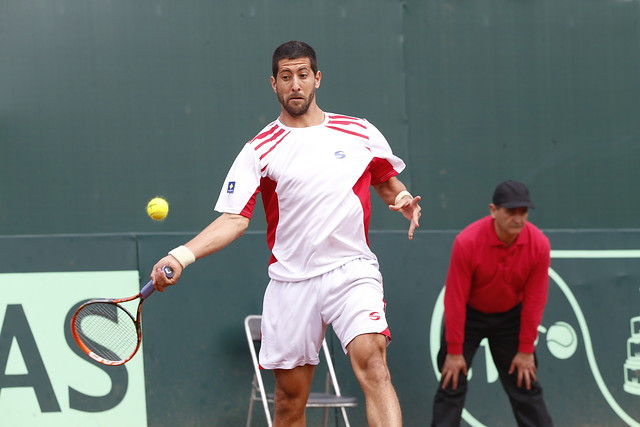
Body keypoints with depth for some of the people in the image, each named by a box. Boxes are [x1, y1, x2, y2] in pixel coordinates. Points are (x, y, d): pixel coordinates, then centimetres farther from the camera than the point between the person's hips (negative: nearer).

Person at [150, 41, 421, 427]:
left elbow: (389, 183, 23)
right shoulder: (259, 151, 5)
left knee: (372, 362, -25)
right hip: (291, 280, 1)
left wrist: (403, 200, -2)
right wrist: (182, 256, -18)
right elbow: (234, 219, -3)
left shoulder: (362, 134, 8)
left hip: (351, 269, -1)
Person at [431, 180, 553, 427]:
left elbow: (534, 300, -12)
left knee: (525, 386, 2)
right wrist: (454, 351, -18)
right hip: (468, 316, -2)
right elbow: (455, 300, -22)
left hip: (511, 317, 2)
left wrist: (526, 351, -9)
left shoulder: (539, 244, -21)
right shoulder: (467, 242, -28)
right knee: (452, 384, -6)